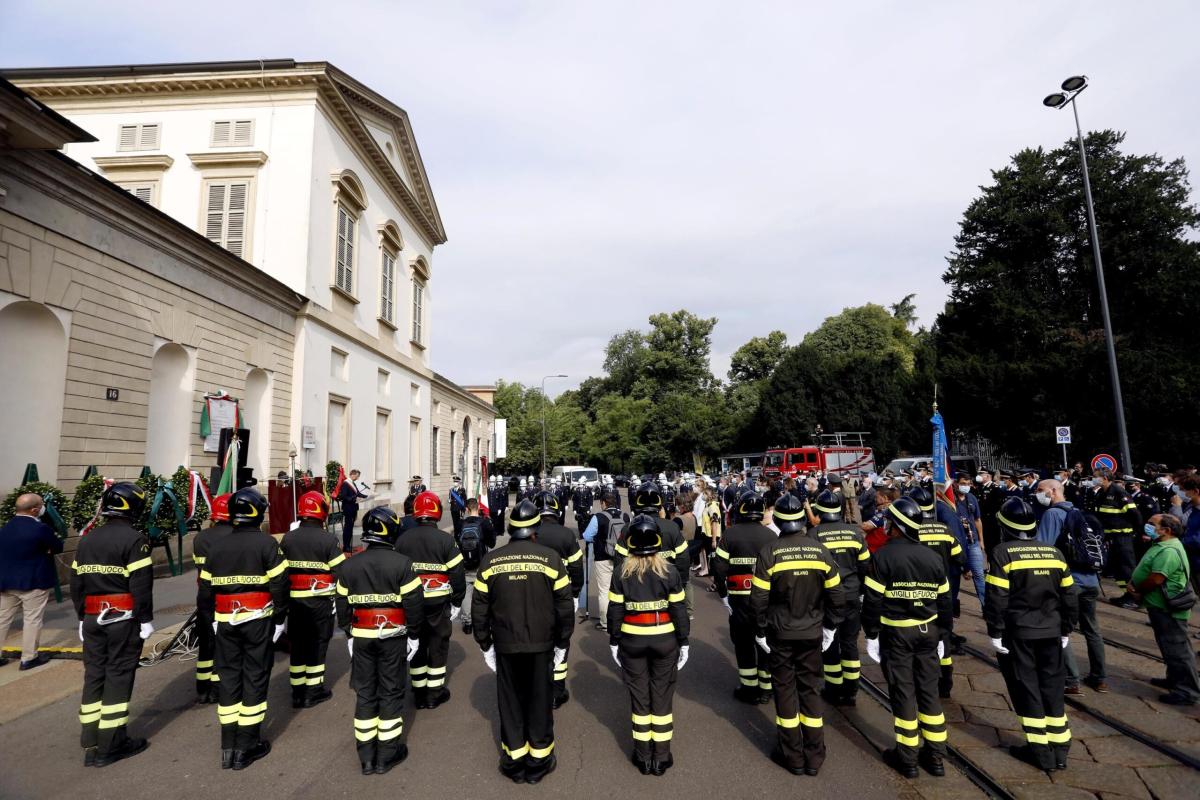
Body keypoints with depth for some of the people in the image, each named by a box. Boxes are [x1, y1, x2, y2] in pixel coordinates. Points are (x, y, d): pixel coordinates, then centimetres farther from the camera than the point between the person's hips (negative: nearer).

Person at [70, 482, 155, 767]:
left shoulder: (87, 540, 10)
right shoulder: (134, 539, -15)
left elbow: (76, 584, 14)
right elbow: (141, 585, -18)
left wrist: (82, 618, 23)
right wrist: (146, 619, -9)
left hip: (93, 618, 7)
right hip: (124, 619, -7)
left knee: (94, 675, 13)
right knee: (118, 676, 1)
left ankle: (91, 745, 20)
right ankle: (111, 745, 8)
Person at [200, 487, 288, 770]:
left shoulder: (216, 547, 4)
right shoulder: (267, 544, -12)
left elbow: (206, 589, 9)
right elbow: (279, 584, -14)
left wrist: (214, 618, 22)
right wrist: (279, 619, -2)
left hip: (226, 622, 5)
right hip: (258, 620, -5)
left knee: (228, 677, 13)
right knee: (254, 678, 5)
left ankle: (228, 747, 20)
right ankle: (246, 747, 12)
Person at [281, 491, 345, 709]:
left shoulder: (288, 538, 0)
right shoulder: (328, 539, -14)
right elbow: (342, 570, -12)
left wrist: (283, 597, 17)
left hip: (295, 599, 4)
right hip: (320, 600, -4)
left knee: (298, 643, 13)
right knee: (318, 643, 7)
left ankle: (297, 692, 21)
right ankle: (313, 691, 15)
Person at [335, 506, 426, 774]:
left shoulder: (348, 566, 1)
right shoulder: (402, 564, -13)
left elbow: (342, 604, 7)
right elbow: (414, 602, -12)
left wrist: (349, 634, 18)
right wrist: (414, 634, 0)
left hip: (361, 637, 4)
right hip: (393, 636, -3)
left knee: (365, 692, 13)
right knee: (391, 691, 8)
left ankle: (366, 755, 21)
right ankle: (387, 753, 17)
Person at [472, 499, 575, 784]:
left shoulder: (490, 560, -5)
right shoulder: (550, 558, -11)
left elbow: (479, 608, 0)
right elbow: (565, 605, -7)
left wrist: (485, 645, 11)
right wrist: (562, 643, 5)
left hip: (505, 645, 2)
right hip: (541, 644, -1)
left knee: (510, 700, 17)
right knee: (540, 699, 14)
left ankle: (514, 760, 29)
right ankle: (539, 759, 27)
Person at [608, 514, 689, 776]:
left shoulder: (622, 573, -8)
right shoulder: (669, 571, -9)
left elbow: (615, 610, -4)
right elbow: (679, 609, -5)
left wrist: (614, 642, 6)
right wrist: (684, 641, 5)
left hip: (632, 641, 0)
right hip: (665, 640, 0)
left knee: (639, 696, 14)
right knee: (662, 696, 13)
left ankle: (643, 756, 24)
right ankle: (661, 757, 22)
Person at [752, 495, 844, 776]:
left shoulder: (769, 552, -15)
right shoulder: (821, 550, -7)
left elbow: (759, 598, -13)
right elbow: (836, 593, -1)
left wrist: (760, 631, 0)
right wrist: (830, 627, 12)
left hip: (780, 634, -2)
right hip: (812, 633, 3)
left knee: (785, 689, 11)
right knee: (811, 689, 15)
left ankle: (793, 756, 22)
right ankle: (814, 757, 24)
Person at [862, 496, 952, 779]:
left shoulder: (884, 555, -14)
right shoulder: (934, 557, 3)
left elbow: (873, 600, -14)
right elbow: (944, 601, 9)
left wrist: (871, 635, -4)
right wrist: (942, 636, 19)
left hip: (896, 632, -5)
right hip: (928, 631, 5)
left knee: (903, 692, 5)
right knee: (929, 690, 14)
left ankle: (907, 757, 16)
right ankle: (935, 755, 23)